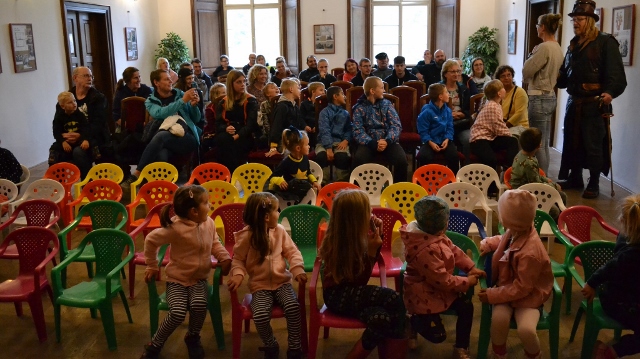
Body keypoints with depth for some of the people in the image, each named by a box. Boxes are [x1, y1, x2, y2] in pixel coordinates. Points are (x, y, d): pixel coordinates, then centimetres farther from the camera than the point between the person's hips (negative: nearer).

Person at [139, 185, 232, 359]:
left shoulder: (209, 223, -3)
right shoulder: (176, 228, -21)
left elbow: (215, 244, 14)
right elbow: (151, 240, -8)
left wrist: (225, 257, -4)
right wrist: (152, 266, 0)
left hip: (199, 279, 4)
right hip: (177, 279, -3)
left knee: (199, 304, -27)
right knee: (178, 313, -25)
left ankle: (193, 338, 4)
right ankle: (154, 345, 3)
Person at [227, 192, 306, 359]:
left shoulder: (279, 230, -1)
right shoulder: (246, 236, -11)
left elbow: (292, 251, 3)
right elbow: (238, 259, -1)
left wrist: (298, 269, -13)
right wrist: (238, 274, -21)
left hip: (282, 281, 2)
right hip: (260, 285, -2)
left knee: (293, 307, -25)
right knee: (260, 316, -26)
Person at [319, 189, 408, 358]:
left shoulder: (355, 236, -1)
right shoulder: (342, 244, -22)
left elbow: (373, 260, 16)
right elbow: (359, 281, -19)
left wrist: (377, 235, 1)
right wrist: (371, 251, -22)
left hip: (349, 292, 7)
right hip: (337, 295, -6)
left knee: (382, 318, -26)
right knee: (394, 301, -26)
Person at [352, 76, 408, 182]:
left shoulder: (387, 104, 10)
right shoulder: (359, 108, 3)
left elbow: (396, 125, 0)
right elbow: (358, 132, -7)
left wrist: (387, 141, -19)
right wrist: (374, 144, -23)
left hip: (388, 141, 2)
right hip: (369, 142, -2)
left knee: (401, 159, -26)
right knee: (358, 159, -32)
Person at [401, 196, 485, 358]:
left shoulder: (434, 235, -7)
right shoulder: (426, 250, -37)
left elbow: (454, 250, 6)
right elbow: (443, 281, -30)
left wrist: (471, 268, -2)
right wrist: (466, 282, -16)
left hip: (438, 287, 9)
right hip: (424, 296, -9)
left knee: (466, 306, 3)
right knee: (437, 335, -4)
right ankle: (413, 321, 24)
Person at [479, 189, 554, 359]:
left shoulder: (529, 253, -32)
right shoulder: (516, 232, -8)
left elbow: (522, 288, -25)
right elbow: (504, 239, 21)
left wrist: (493, 295, -22)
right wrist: (486, 244, 6)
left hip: (527, 296, -6)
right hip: (508, 288, 6)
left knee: (526, 329, -28)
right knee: (498, 318, -23)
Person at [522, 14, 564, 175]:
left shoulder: (544, 47, -16)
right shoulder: (557, 48, 11)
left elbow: (526, 72, -13)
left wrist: (531, 56, 2)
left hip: (539, 99, -9)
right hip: (550, 97, 9)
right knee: (544, 144, 13)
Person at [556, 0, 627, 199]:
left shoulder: (605, 42, -7)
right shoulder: (573, 45, 16)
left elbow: (616, 73, -15)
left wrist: (610, 92, -30)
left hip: (594, 103, -7)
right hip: (574, 102, 7)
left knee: (593, 145, -1)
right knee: (571, 142, 11)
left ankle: (594, 184, 10)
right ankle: (575, 178, 25)